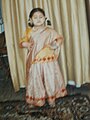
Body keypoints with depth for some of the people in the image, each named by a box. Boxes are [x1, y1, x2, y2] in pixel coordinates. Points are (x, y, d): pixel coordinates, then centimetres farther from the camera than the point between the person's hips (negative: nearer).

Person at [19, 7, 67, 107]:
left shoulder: (49, 31, -1)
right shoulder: (29, 32, 3)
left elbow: (60, 38, 5)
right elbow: (22, 42, 9)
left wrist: (56, 44, -15)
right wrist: (26, 44, -13)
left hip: (49, 61, -1)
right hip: (35, 62, 1)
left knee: (50, 79, 6)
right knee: (35, 80, 6)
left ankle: (51, 98, 23)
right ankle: (35, 100, 21)